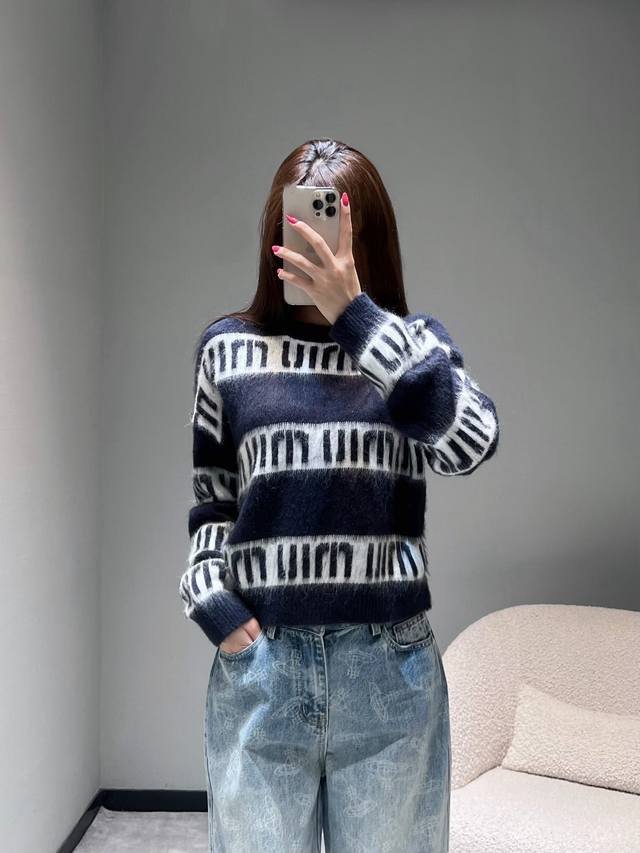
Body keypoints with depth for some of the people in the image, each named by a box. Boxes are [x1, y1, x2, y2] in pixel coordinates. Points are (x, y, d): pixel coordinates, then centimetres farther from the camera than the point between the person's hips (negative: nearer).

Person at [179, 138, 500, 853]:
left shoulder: (413, 343, 4)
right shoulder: (229, 347, 5)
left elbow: (470, 441, -17)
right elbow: (210, 501, 11)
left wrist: (354, 311, -21)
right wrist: (212, 603, -4)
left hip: (391, 670, 0)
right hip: (257, 661, 1)